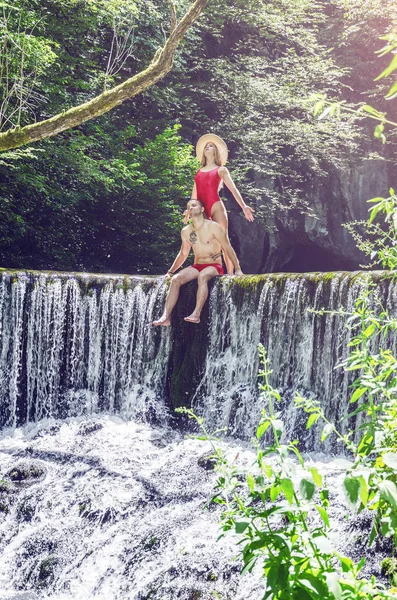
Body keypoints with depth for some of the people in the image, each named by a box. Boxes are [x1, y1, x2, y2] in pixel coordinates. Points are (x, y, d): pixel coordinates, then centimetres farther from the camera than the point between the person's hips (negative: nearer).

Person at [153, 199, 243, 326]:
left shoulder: (213, 227, -6)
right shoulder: (186, 232, 10)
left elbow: (228, 248, -4)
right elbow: (183, 253, 23)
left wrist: (237, 269, -7)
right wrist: (170, 271, 19)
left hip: (215, 266, -5)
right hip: (197, 266, 5)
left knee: (202, 276, -39)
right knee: (176, 279, -22)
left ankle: (196, 314, -45)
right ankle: (166, 316, -31)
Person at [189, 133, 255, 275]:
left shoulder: (221, 169, 11)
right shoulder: (199, 172, 22)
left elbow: (233, 189, 1)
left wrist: (243, 206, -10)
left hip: (216, 207, -4)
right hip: (201, 209, 4)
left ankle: (230, 274, -5)